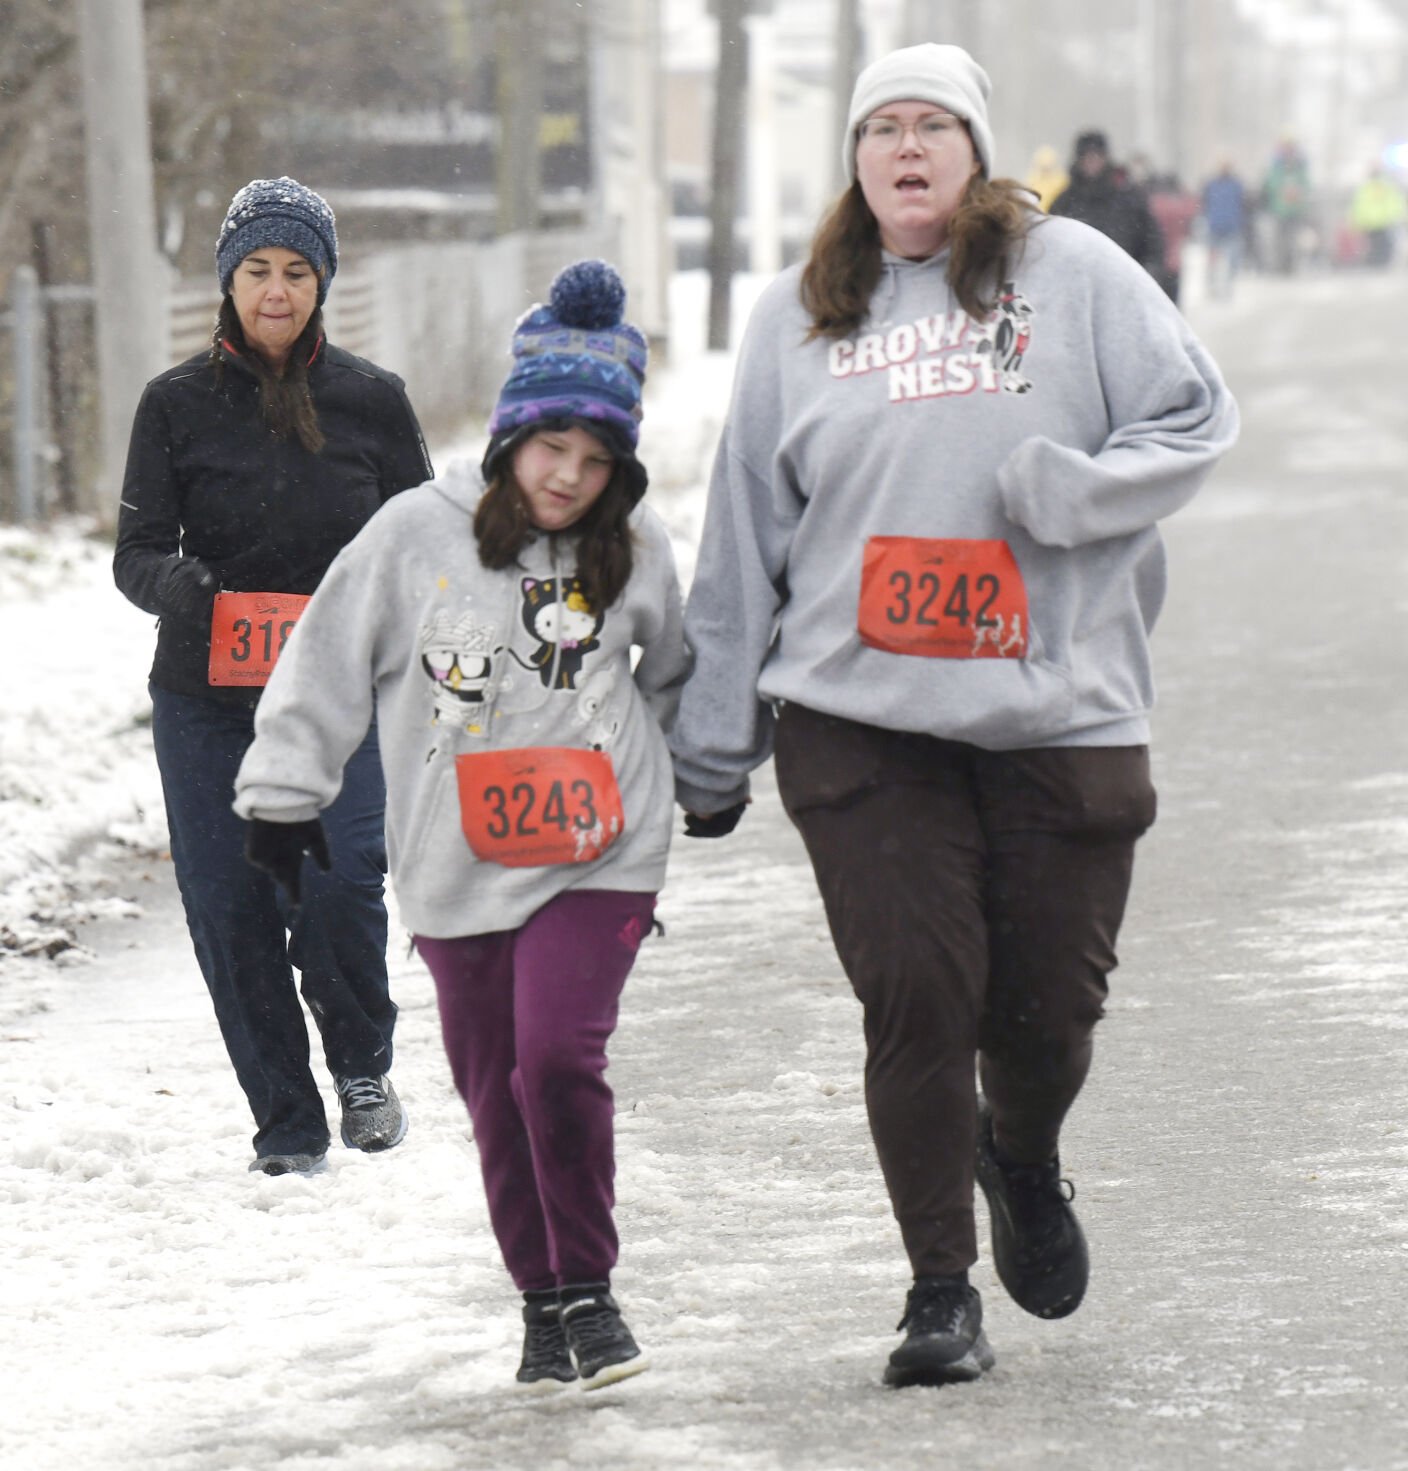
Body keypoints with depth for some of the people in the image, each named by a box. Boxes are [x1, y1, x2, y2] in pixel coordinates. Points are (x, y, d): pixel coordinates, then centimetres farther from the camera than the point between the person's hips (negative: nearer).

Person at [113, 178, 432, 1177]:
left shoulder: (372, 401, 5)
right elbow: (139, 548, 2)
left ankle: (364, 1062, 10)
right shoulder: (178, 404, 4)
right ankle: (288, 1128, 14)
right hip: (208, 705, 1)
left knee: (335, 887, -19)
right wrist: (178, 588, -21)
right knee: (231, 914, 0)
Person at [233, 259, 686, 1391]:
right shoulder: (416, 535, -3)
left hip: (597, 858, -1)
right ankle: (540, 1297, 23)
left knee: (559, 1060, -17)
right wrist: (284, 793, 6)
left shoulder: (634, 548, 2)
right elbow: (328, 664, 4)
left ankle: (589, 1286, 0)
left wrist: (700, 778, 21)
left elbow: (676, 673, 21)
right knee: (496, 1092, 6)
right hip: (457, 870, 1)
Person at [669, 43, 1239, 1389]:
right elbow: (745, 541, 13)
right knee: (916, 995, -8)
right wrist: (711, 746, 13)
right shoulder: (797, 318, 11)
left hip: (1060, 710, 0)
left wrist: (1070, 487, -15)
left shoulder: (1073, 273, 5)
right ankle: (942, 1291, 4)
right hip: (860, 714, 1)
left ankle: (1022, 1161, 38)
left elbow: (1196, 418, 3)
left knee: (1051, 1000, 4)